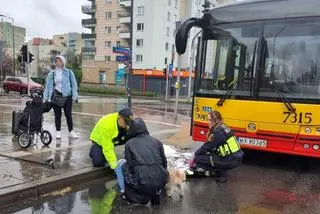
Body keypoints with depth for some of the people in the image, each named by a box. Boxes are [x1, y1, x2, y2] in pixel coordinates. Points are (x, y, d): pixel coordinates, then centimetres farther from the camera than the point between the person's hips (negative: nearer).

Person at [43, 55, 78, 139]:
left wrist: (74, 95, -6)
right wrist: (45, 97, 7)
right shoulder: (52, 73, 8)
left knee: (68, 114, 2)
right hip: (55, 97, 2)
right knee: (57, 115, 6)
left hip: (67, 96, -1)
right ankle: (58, 132, 16)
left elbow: (74, 84, 3)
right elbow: (48, 86, 11)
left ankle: (71, 131, 12)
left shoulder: (69, 72, 3)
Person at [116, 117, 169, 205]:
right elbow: (164, 164, 15)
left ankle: (127, 193, 18)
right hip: (160, 183, 3)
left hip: (141, 184, -2)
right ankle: (156, 193, 20)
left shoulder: (129, 144, 5)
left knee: (121, 163, 19)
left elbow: (130, 165, 4)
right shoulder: (157, 142, 11)